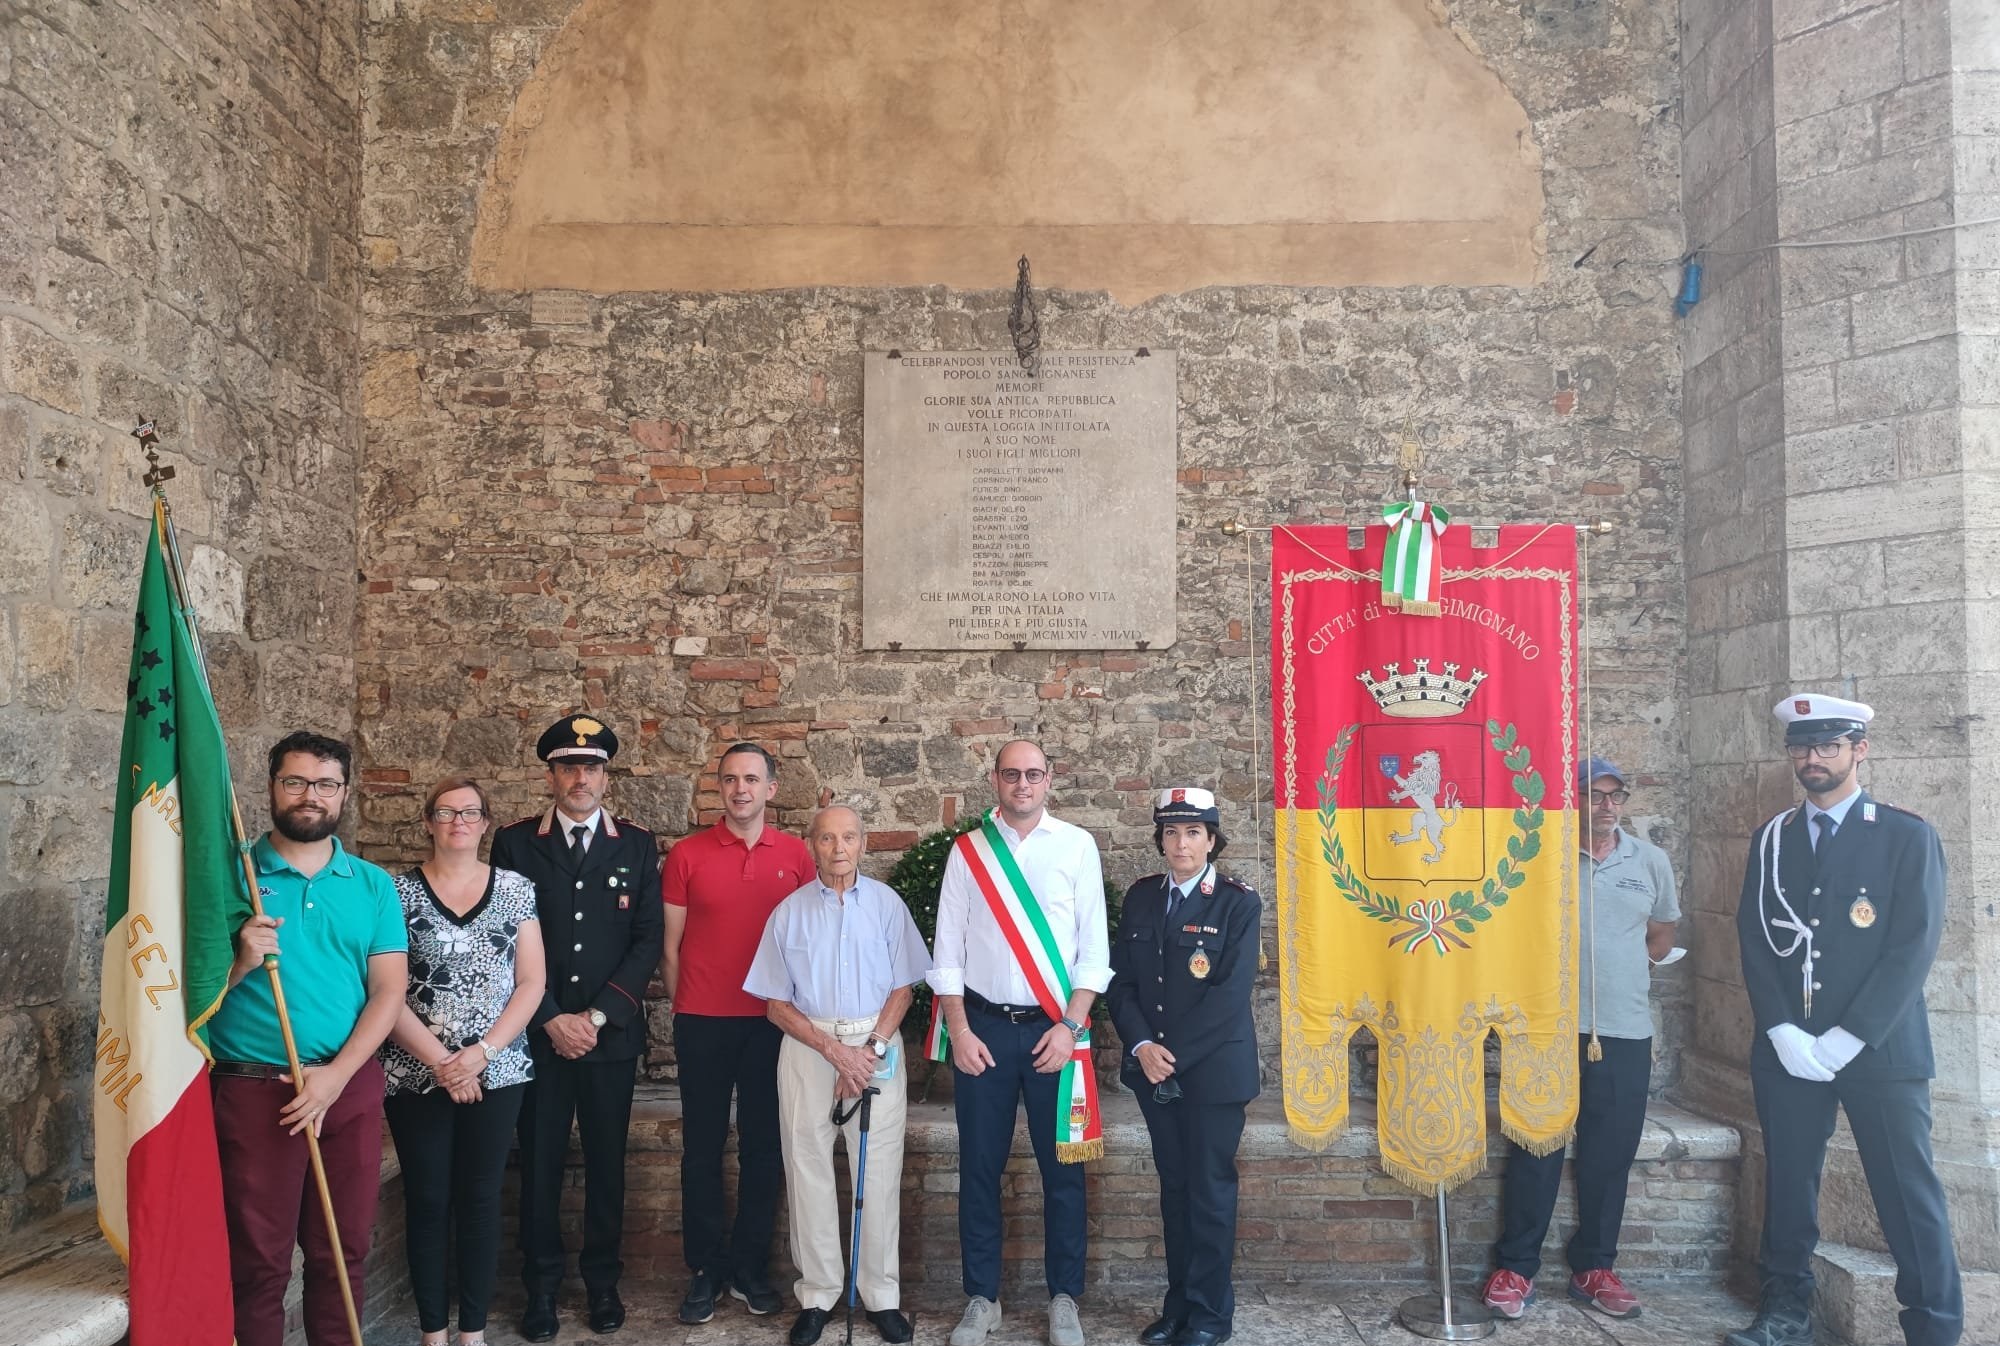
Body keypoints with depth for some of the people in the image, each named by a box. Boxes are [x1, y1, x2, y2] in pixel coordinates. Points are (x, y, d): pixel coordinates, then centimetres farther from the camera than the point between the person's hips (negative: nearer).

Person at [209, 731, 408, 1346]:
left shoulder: (373, 885, 5)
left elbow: (390, 989, 0)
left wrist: (336, 1074, -11)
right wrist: (239, 961, -21)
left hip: (351, 1084, 2)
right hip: (251, 1088, -2)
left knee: (343, 1252, 10)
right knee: (259, 1259, 6)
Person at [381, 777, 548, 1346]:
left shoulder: (515, 889, 3)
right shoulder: (399, 892, -1)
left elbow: (531, 983, 0)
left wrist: (482, 1052, -10)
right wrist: (438, 1060, -12)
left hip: (496, 1073, 1)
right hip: (417, 1074, -1)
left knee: (480, 1198, 7)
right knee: (427, 1201, 6)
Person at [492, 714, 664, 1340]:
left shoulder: (637, 845, 4)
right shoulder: (515, 842, 1)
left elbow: (647, 942, 1)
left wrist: (598, 1015, -8)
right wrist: (552, 1019, -9)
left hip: (612, 1031, 1)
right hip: (538, 1031, -1)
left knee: (606, 1160, 9)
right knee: (540, 1161, 6)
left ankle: (603, 1281, 24)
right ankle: (542, 1284, 21)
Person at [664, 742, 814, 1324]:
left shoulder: (795, 854, 2)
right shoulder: (686, 854, -1)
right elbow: (671, 944, 4)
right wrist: (682, 1012, 4)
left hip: (772, 1021, 1)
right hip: (703, 1023, -1)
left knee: (764, 1146, 8)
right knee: (702, 1147, 7)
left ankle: (750, 1269, 22)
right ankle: (706, 1270, 20)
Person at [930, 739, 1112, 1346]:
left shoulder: (1077, 846, 0)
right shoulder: (968, 851, 4)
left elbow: (1093, 948, -1)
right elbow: (948, 949, 4)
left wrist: (1069, 1026, -8)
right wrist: (960, 1031, -4)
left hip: (1055, 1027, -1)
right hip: (983, 1024, 1)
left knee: (1062, 1167, 6)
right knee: (979, 1166, 7)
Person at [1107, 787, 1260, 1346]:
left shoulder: (1239, 903, -7)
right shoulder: (1140, 897, 7)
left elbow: (1230, 992, -14)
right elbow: (1121, 980, 4)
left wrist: (1173, 1052, -16)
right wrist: (1142, 1045, -11)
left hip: (1213, 1068, -4)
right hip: (1154, 1067, 4)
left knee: (1210, 1189, 5)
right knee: (1174, 1186, 12)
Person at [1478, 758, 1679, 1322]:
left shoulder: (1652, 862, 6)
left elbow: (1662, 931, 20)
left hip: (1625, 1034, 3)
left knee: (1609, 1158, 9)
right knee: (1535, 1153, 1)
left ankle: (1594, 1269, 23)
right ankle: (1515, 1268, 10)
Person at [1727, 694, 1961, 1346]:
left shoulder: (1908, 836, -1)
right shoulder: (1771, 839, 9)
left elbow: (1913, 947, -8)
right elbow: (1755, 940, 5)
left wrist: (1844, 1040, -13)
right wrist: (1785, 1033, -7)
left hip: (1880, 1050, -3)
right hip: (1785, 1049, 3)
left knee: (1910, 1196, 0)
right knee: (1788, 1184, 9)